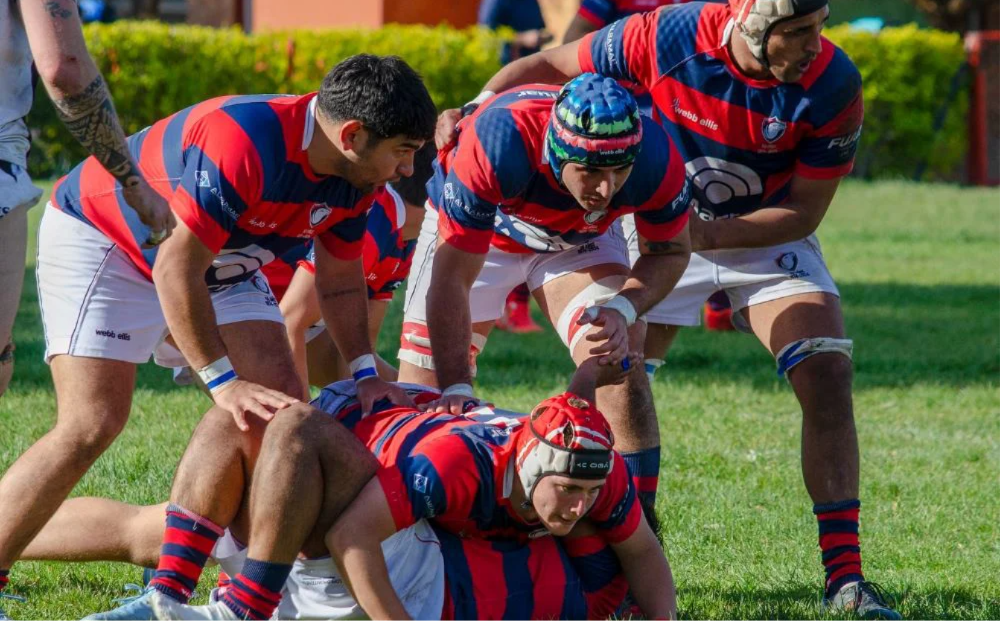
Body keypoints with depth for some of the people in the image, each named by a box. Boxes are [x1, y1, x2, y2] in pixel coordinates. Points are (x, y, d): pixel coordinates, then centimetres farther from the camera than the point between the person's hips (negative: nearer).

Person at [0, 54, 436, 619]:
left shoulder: (357, 177, -10)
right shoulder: (242, 145, -38)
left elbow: (341, 281, 6)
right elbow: (176, 269, -33)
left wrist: (365, 373, -7)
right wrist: (223, 381, -30)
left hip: (220, 263, 8)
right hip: (99, 238, -8)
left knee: (282, 404, -6)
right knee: (92, 425, -21)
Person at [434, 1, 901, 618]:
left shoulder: (833, 83, -26)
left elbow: (805, 211, -17)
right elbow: (550, 65, -12)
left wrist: (708, 234, -30)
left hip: (767, 235, 0)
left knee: (827, 373, -17)